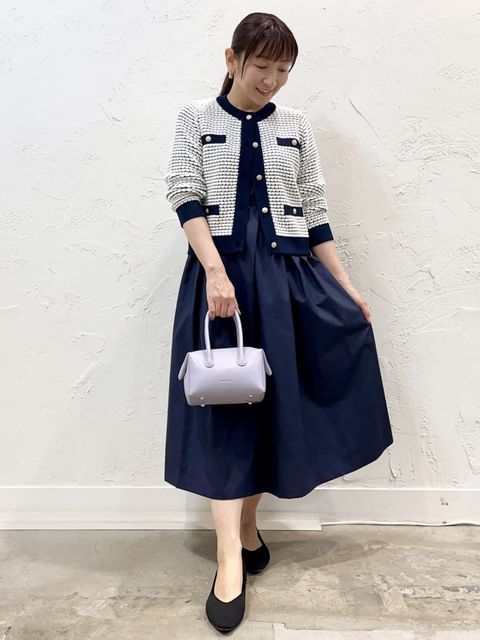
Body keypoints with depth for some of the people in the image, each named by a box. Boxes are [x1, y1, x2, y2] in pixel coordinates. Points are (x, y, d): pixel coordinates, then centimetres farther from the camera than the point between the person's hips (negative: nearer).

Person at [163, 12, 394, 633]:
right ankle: (230, 557, 1)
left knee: (276, 400, 4)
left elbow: (315, 212, 11)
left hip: (288, 274, 3)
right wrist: (216, 272, -17)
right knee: (224, 401, -6)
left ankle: (246, 525, 23)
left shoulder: (296, 127, 13)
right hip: (222, 271, -2)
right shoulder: (196, 118, 8)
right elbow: (186, 198, -2)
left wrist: (346, 286, 7)